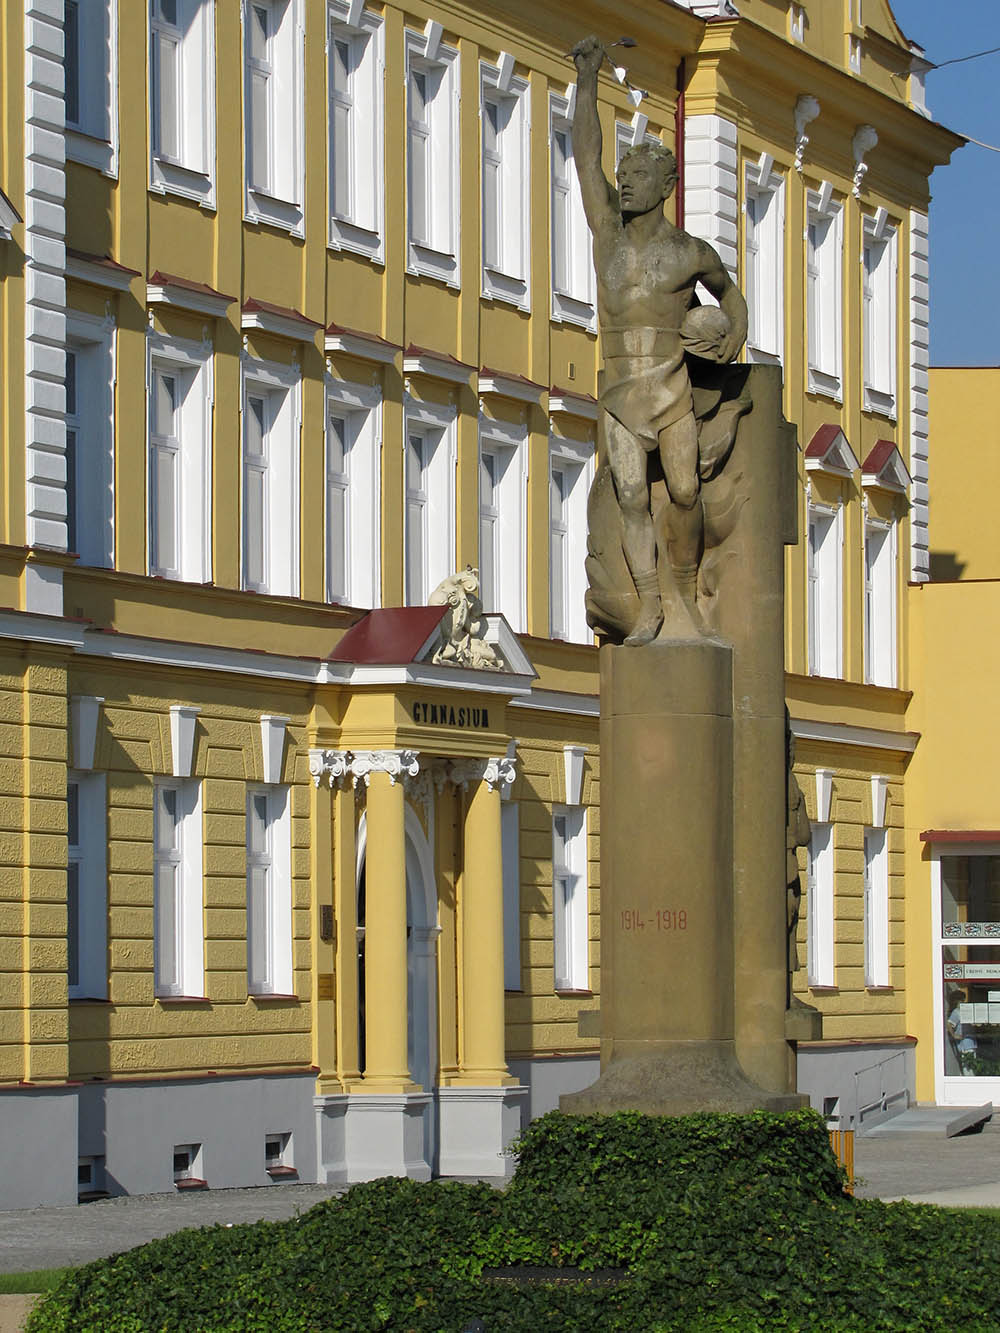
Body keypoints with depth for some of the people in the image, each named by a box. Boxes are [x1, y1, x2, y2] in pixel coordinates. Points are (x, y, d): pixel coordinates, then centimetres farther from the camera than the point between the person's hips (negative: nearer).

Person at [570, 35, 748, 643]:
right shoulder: (608, 230, 7)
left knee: (684, 494, -4)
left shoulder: (693, 252, 2)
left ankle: (687, 591, 15)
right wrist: (588, 76, 1)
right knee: (633, 500, -4)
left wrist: (736, 329, 6)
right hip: (619, 394, 2)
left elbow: (729, 291, 23)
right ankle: (649, 609, -1)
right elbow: (587, 156, 5)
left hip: (673, 392, -2)